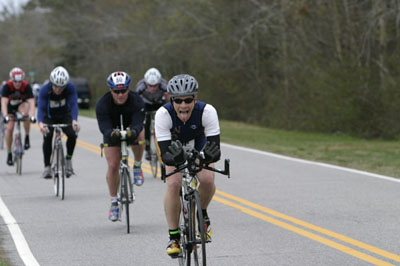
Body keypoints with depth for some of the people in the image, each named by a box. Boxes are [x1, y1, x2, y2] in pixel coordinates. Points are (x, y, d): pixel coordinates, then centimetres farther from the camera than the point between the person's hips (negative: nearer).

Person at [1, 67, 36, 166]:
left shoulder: (26, 86, -29)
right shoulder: (7, 86, -30)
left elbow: (31, 102, -37)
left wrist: (32, 115, -52)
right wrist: (5, 116, -53)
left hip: (22, 104, 0)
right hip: (10, 106, 0)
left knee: (25, 113, -35)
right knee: (10, 128, -12)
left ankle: (27, 138, -17)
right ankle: (9, 154, 3)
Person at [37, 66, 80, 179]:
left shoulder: (71, 88, -28)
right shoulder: (45, 89, -30)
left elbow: (73, 104, -37)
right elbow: (41, 107, -38)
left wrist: (74, 120, -56)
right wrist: (40, 123, -57)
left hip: (65, 115, 1)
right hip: (49, 116, -1)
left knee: (72, 134, -23)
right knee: (47, 137, -23)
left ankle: (68, 160, -1)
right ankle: (47, 167, -13)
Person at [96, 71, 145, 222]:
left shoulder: (136, 101, -29)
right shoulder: (102, 104, -28)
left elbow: (138, 123, -38)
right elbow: (104, 126, -36)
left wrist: (134, 131, -62)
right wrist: (111, 133, -59)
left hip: (132, 129, 0)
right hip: (112, 133, 0)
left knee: (139, 136, -35)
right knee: (113, 166, -12)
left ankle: (137, 167, -6)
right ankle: (114, 203, 3)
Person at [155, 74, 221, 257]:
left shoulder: (207, 111, -36)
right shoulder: (163, 114, -36)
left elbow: (215, 152, -38)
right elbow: (165, 155, -40)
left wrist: (211, 154, -61)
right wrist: (173, 156, -62)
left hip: (199, 146, 0)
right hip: (175, 146, 0)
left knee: (207, 180, -24)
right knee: (173, 184, -23)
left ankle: (202, 215, 8)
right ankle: (174, 237, -8)